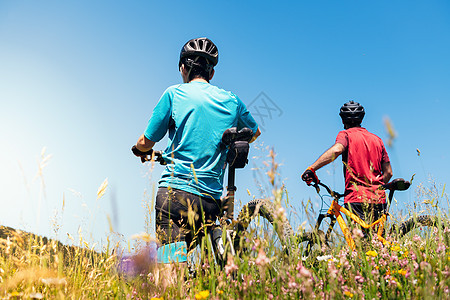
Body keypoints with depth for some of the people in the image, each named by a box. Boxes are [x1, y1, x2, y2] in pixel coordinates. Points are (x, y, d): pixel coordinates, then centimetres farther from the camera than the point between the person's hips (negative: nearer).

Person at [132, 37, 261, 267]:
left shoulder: (174, 94, 2)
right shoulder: (231, 101, 12)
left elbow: (146, 143, 6)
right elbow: (254, 133, 31)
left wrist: (139, 149, 30)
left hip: (175, 192, -3)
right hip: (211, 199, 4)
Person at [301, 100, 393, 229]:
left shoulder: (346, 135, 2)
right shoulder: (377, 140, 19)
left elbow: (336, 150, -22)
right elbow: (388, 173, 16)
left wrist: (311, 168, -21)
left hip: (356, 199, -5)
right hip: (378, 200, 5)